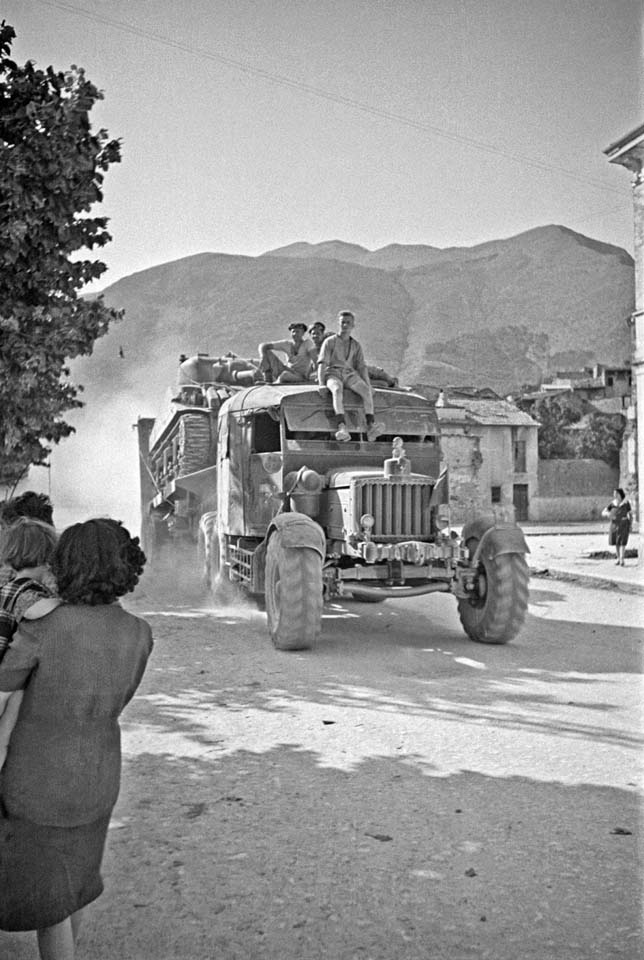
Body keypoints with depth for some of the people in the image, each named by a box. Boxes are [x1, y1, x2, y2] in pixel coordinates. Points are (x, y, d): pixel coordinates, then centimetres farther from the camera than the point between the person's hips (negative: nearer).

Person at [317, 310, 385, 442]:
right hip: (333, 373, -3)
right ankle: (341, 426, -55)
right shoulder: (330, 341, 10)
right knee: (337, 390, -38)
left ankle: (371, 425, -39)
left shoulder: (356, 345, 20)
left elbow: (362, 367, 16)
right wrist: (321, 384, -13)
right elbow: (322, 364, 1)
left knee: (366, 390, -28)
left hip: (350, 374, 3)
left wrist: (368, 385, 2)